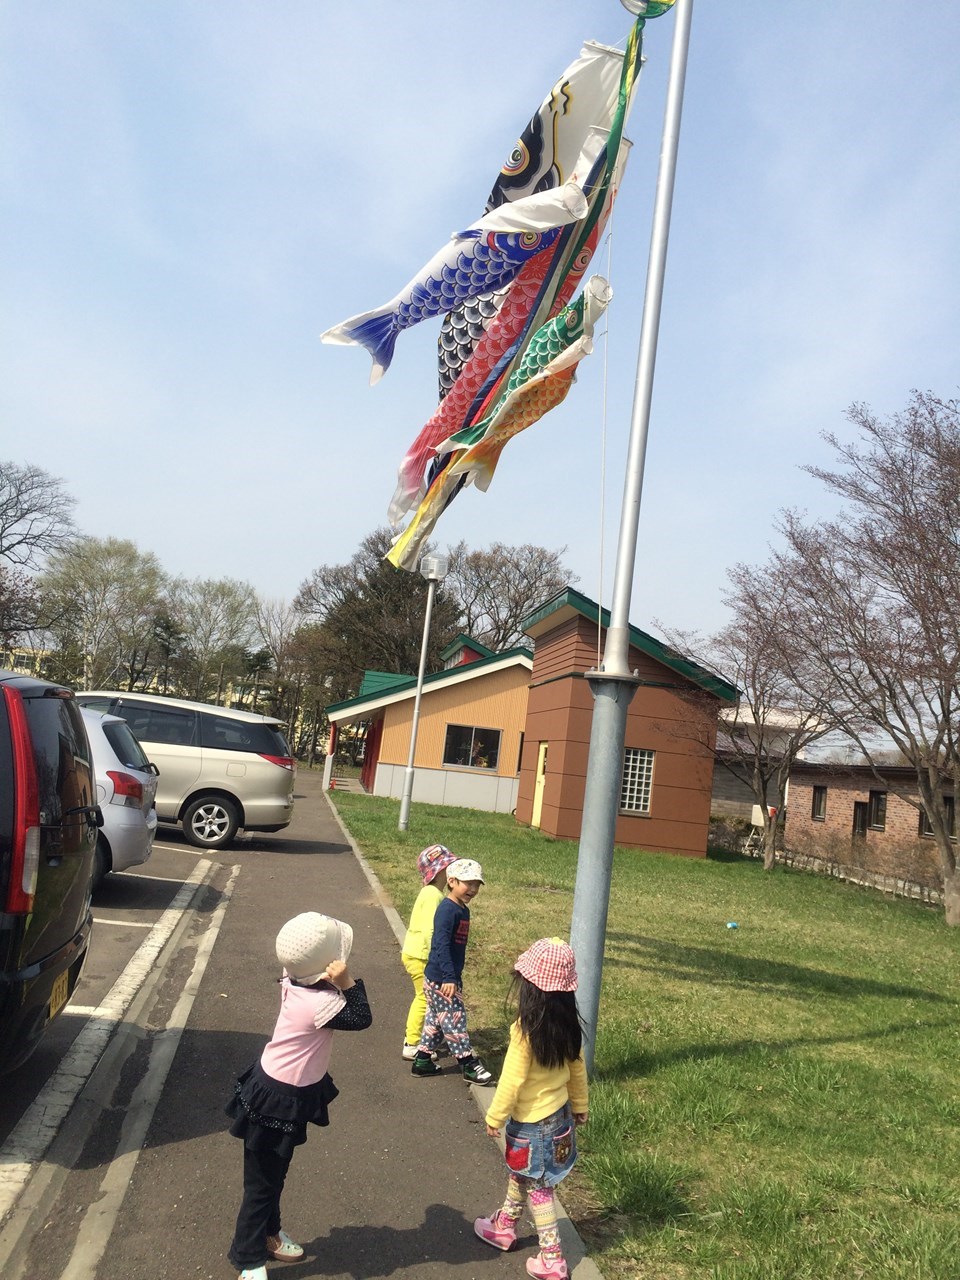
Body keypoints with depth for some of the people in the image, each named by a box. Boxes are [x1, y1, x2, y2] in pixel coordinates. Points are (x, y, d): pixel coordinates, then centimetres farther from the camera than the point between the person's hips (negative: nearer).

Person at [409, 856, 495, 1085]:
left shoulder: (463, 910, 8)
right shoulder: (447, 909, -21)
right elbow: (441, 945, -27)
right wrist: (449, 977, -30)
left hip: (449, 976, 9)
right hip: (440, 979, -9)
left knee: (436, 1019, 17)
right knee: (454, 1019, 1)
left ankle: (422, 1060, 29)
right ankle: (468, 1065, 10)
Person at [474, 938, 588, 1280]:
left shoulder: (526, 1030, -29)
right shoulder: (568, 1025, -9)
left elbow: (512, 1081, -22)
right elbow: (577, 1069, 3)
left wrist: (494, 1117, -8)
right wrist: (580, 1106, 18)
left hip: (532, 1122, -7)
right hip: (559, 1115, 7)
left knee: (537, 1187, 11)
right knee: (520, 1173, 26)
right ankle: (504, 1226, 45)